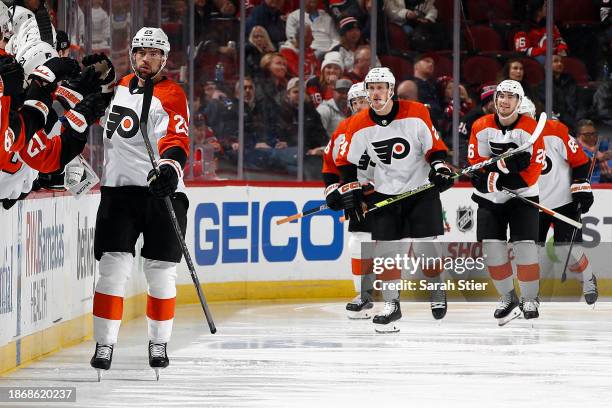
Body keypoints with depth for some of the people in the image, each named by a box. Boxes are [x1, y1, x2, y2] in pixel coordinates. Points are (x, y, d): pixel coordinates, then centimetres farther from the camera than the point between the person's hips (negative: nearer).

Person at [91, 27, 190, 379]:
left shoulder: (172, 95, -6)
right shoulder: (120, 87, 12)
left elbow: (177, 140, -21)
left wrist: (170, 166, -38)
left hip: (162, 192, -3)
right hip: (119, 189, 3)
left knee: (162, 272, 2)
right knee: (113, 267, -7)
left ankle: (159, 343, 18)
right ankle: (104, 345, -5)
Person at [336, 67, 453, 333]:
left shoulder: (416, 114, -12)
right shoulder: (359, 125, -6)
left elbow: (434, 146, -5)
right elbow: (346, 161, 4)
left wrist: (439, 168, -21)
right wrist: (350, 190, -3)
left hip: (421, 189, -2)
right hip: (385, 192, 2)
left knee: (424, 247, -6)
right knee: (385, 247, -4)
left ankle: (437, 289, 21)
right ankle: (392, 304, 7)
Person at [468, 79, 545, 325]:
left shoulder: (530, 128, -11)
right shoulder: (481, 127, -3)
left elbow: (534, 168, -14)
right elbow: (475, 162, -5)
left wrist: (506, 181, -25)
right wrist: (498, 163, -24)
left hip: (522, 196, -3)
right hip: (489, 198, 3)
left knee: (525, 246, -12)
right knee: (492, 247, -2)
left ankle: (530, 300, 0)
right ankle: (508, 298, 15)